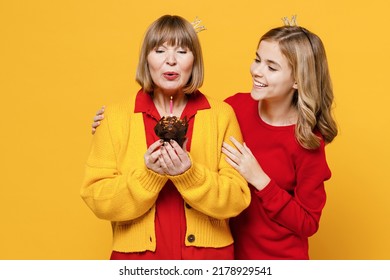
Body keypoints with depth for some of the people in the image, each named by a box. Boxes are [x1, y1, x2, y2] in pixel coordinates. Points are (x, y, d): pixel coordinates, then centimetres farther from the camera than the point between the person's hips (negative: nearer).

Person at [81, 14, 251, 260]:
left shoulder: (222, 114, -3)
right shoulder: (116, 116, -3)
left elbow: (236, 200, -7)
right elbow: (97, 199, -7)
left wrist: (188, 174, -23)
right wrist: (148, 174, -21)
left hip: (208, 254, 0)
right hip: (137, 254, 0)